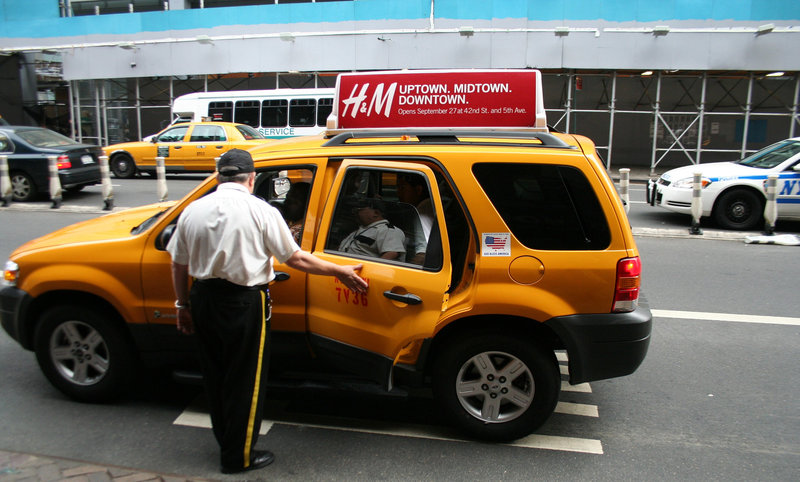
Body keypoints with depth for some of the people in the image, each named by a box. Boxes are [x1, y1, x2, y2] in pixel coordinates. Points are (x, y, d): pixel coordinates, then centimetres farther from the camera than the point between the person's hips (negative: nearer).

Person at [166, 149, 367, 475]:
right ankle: (239, 457, 23)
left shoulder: (192, 210, 3)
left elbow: (179, 265, 8)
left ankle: (226, 443, 39)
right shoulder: (261, 211, -12)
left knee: (216, 375, 21)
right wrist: (340, 272, 1)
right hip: (244, 304, -5)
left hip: (203, 299, 6)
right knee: (245, 381, 9)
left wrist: (183, 305, 20)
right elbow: (295, 259, -10)